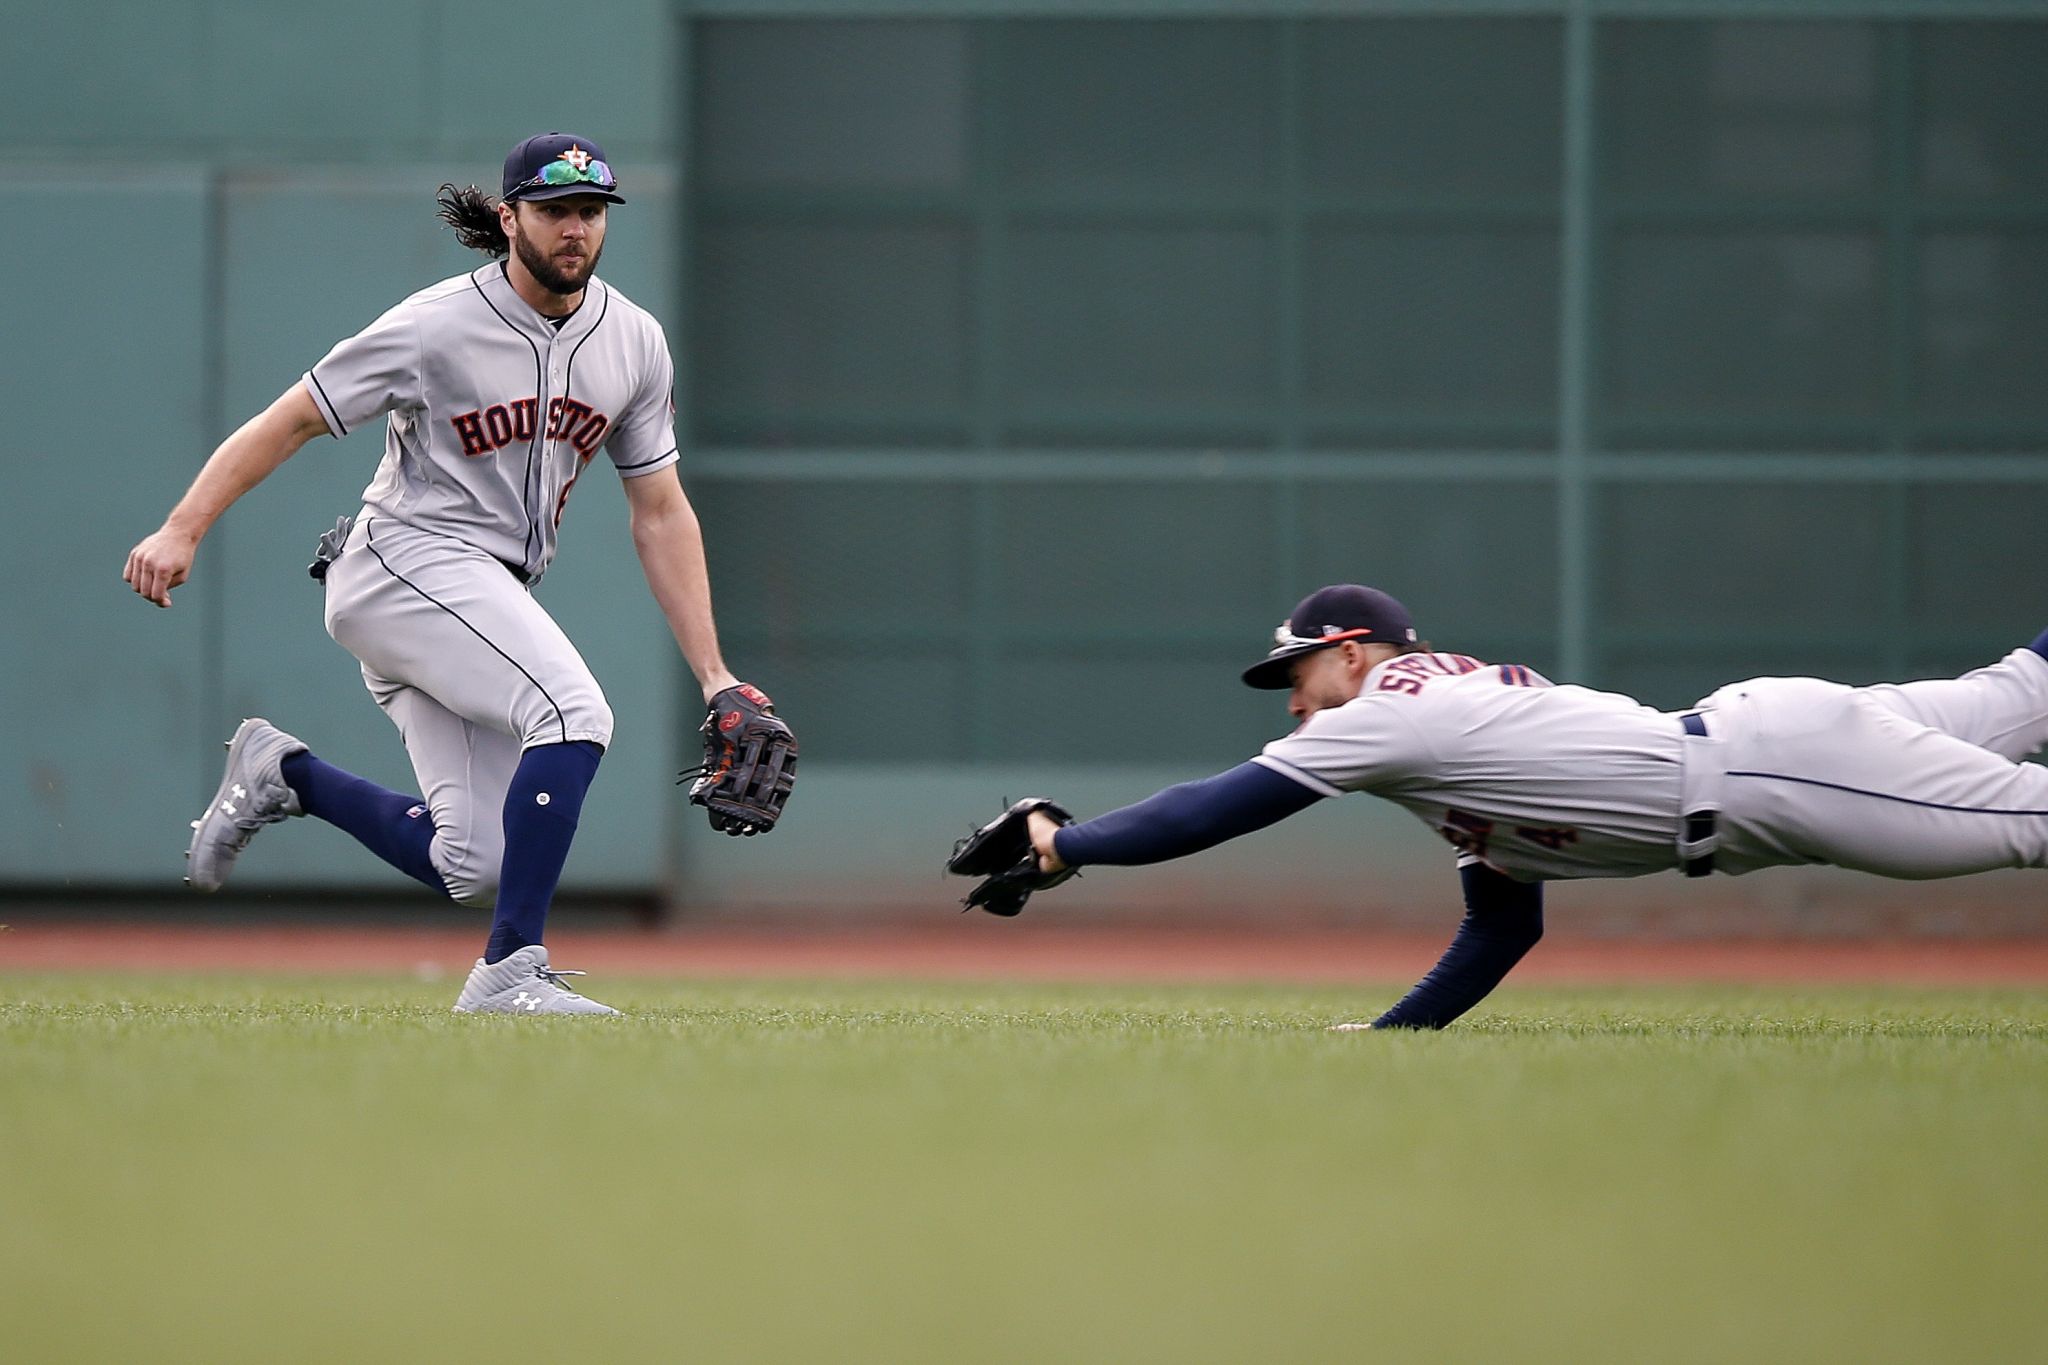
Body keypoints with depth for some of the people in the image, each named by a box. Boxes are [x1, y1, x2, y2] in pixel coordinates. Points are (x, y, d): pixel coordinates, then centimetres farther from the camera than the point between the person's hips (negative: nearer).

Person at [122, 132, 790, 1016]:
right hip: (406, 560, -7)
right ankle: (509, 971, -24)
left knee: (479, 868, -3)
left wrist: (715, 679, 4)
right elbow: (292, 420, -9)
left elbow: (660, 513, 10)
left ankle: (285, 774, 16)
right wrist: (182, 530, -20)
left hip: (492, 598, 7)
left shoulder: (633, 342, 6)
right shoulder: (438, 327, -12)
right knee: (576, 711, -27)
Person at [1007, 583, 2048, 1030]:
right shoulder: (1460, 716, 19)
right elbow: (1506, 928, 23)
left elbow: (1217, 811, -11)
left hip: (1771, 761, -8)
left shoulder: (1393, 709, -8)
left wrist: (1065, 846, -4)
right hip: (1745, 729, 8)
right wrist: (1398, 1029, 16)